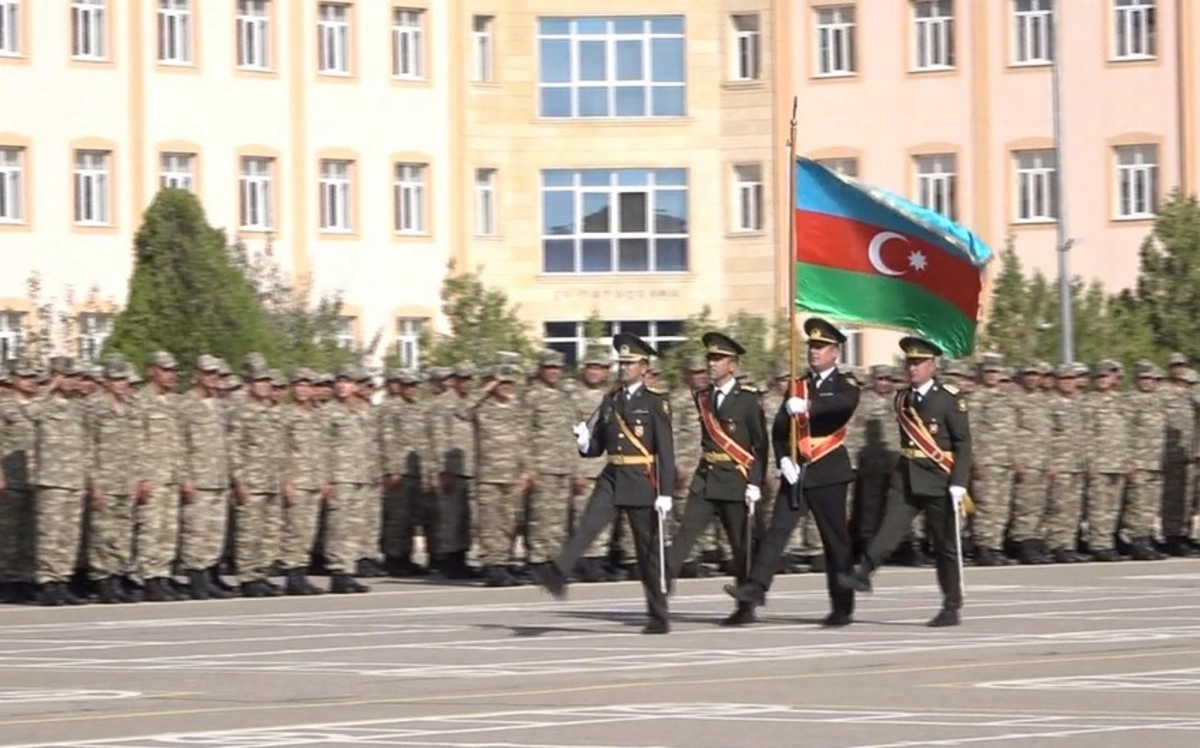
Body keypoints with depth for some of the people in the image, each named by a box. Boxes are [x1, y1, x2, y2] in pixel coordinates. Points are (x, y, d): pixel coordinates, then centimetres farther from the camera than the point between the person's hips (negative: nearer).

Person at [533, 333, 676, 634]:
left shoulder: (656, 403, -5)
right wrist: (585, 443, -7)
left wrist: (665, 493, -15)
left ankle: (659, 617, 11)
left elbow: (666, 451, -9)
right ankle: (557, 574, -36)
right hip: (611, 479, 5)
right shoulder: (610, 401, 11)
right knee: (586, 526, -18)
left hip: (642, 483, -5)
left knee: (648, 550, 2)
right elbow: (598, 445, 17)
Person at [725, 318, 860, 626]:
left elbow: (847, 403, -26)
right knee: (777, 529, -8)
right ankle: (756, 587, -16)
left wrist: (807, 406, -40)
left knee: (836, 539, 1)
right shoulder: (798, 386, 14)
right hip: (796, 472, 4)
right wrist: (784, 459, -10)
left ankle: (842, 607, 8)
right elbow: (779, 427, 8)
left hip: (828, 473, -4)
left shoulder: (844, 384, 0)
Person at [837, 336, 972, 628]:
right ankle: (862, 573, -30)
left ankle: (952, 607, 10)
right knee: (890, 528, -16)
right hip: (906, 479, 4)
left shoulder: (949, 398, -6)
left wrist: (959, 483, -17)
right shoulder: (902, 399, 10)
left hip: (939, 481, -4)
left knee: (945, 545, 3)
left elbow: (963, 443, -9)